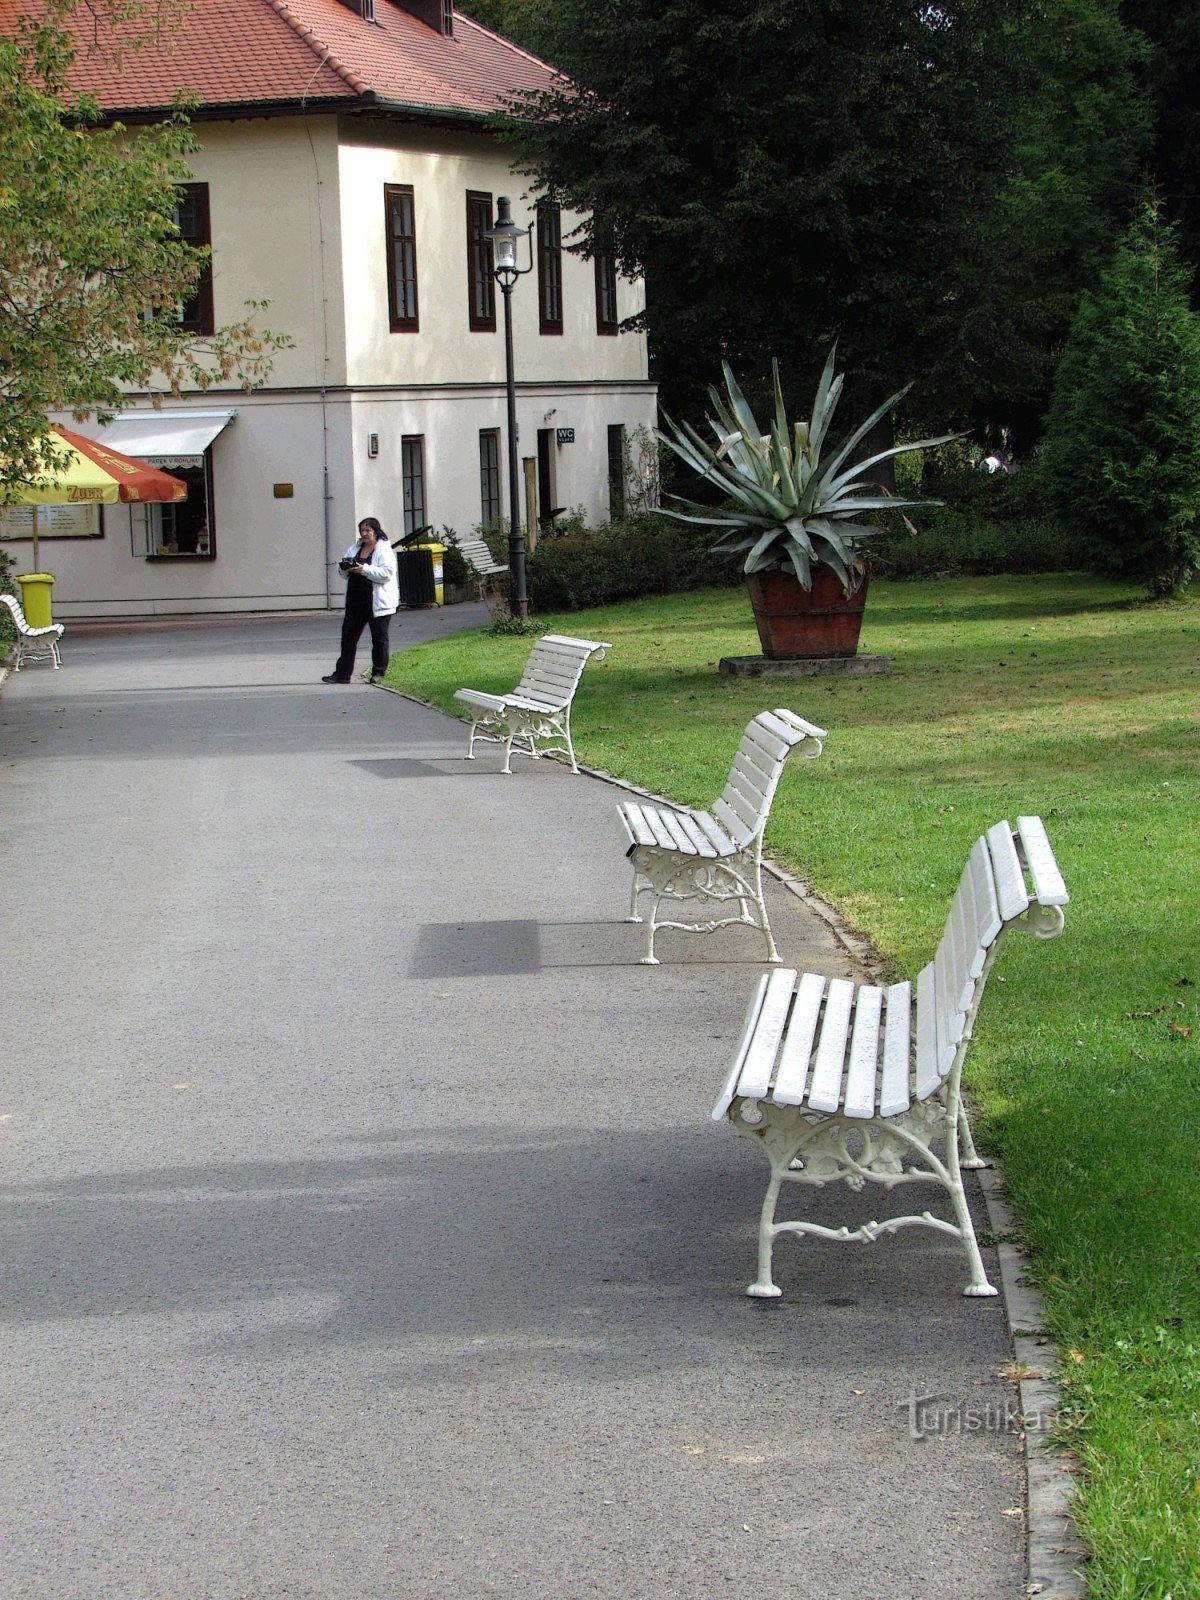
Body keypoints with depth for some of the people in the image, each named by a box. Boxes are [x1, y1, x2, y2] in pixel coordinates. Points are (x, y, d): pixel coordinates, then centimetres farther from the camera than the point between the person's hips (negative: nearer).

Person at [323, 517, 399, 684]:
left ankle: (378, 672, 13)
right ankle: (342, 673, 7)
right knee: (348, 636, 4)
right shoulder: (354, 549, 14)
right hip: (355, 602, 6)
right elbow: (344, 574, 18)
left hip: (377, 603, -6)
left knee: (379, 638, 3)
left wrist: (365, 569, -26)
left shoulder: (384, 550, -8)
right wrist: (344, 567, -5)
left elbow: (387, 573, -21)